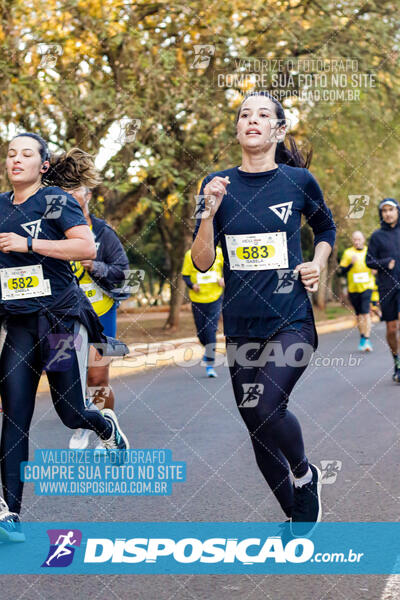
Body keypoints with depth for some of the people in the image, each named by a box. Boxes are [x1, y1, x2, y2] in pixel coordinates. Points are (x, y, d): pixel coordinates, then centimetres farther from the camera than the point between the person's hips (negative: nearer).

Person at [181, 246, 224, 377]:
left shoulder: (219, 252, 0)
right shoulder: (190, 255, -1)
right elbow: (185, 275, 2)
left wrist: (223, 279, -5)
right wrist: (192, 285, -18)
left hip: (215, 298, -1)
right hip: (197, 299, 1)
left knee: (211, 330, -11)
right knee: (201, 331, 8)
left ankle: (210, 365, -8)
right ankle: (208, 350, 40)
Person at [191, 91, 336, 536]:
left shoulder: (298, 180, 0)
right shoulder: (218, 184, 2)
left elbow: (326, 229, 19)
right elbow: (202, 263, -1)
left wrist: (318, 265, 2)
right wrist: (209, 212, -15)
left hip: (290, 319, -3)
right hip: (241, 325, 3)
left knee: (264, 408, -23)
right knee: (257, 428, 8)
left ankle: (305, 474, 8)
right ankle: (298, 516, 28)